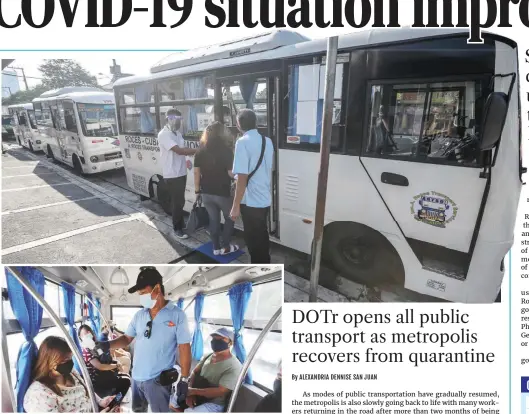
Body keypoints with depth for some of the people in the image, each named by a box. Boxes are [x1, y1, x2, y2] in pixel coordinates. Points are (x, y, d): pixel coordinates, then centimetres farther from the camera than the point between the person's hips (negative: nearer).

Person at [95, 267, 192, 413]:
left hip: (158, 380, -5)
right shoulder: (139, 315, 4)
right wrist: (109, 344, -11)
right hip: (137, 377, 6)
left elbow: (184, 348, -12)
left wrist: (184, 379, -12)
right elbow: (127, 338, 9)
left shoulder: (177, 314, -13)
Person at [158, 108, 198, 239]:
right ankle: (177, 228, 13)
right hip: (172, 175, -8)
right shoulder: (164, 135, -16)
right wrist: (199, 150, -26)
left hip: (181, 173, 8)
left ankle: (181, 224, 32)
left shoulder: (177, 133, 12)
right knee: (177, 202, -1)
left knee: (180, 201, 18)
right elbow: (179, 150, -26)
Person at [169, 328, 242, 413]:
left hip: (214, 404, -7)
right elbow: (194, 373, 7)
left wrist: (194, 391, -23)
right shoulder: (208, 356, 4)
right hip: (197, 396, 8)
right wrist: (190, 393, -11)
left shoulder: (234, 366, -20)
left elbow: (220, 391, -24)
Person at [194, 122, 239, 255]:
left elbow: (197, 172, 4)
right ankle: (225, 247, 19)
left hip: (206, 193, 5)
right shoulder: (226, 150, -14)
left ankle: (216, 248, 24)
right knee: (229, 219, 15)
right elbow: (231, 173, -16)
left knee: (213, 219, 16)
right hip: (223, 193, -5)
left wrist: (197, 190, 11)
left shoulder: (201, 151, 2)